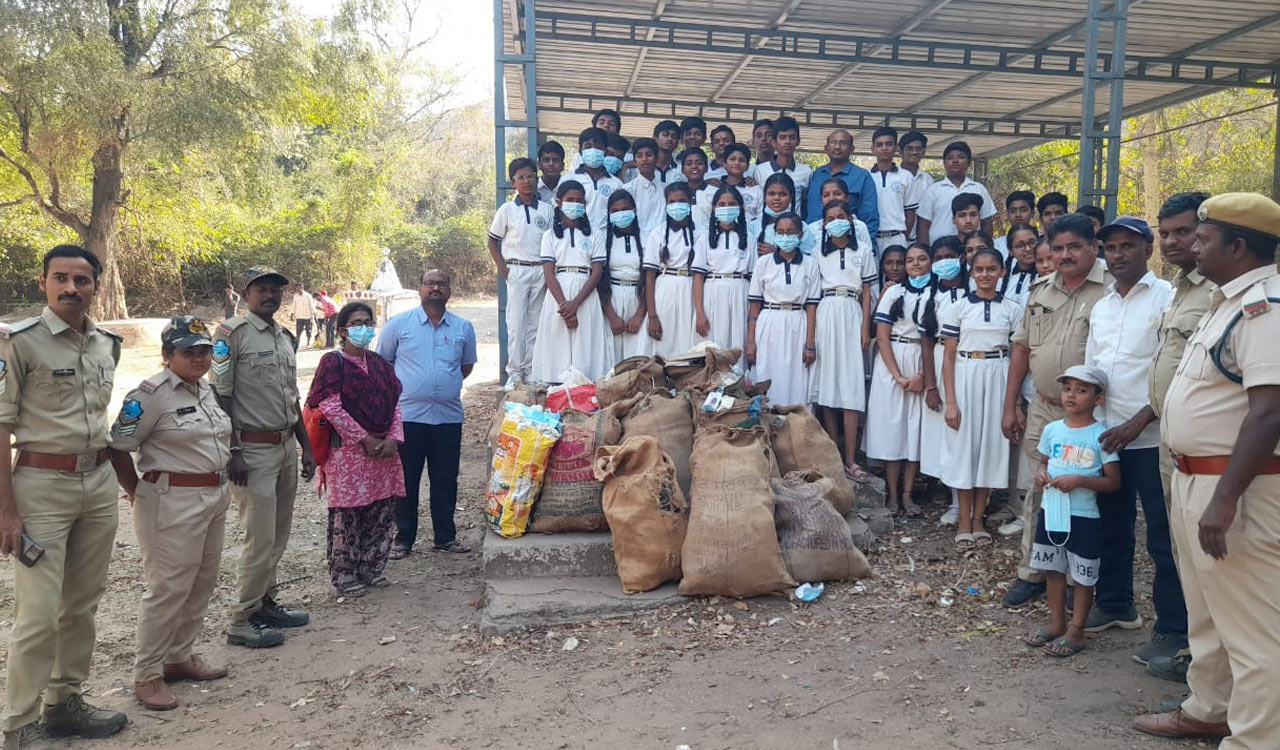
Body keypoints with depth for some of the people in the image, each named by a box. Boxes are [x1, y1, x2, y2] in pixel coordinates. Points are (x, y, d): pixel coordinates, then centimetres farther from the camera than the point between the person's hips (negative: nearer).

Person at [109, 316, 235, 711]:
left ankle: (180, 656, 29)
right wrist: (138, 493, -8)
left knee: (202, 584, 14)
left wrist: (221, 485, 16)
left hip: (215, 497, 8)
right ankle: (147, 674, 10)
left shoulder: (207, 388, 11)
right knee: (169, 588, -4)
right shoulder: (150, 394, -14)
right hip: (172, 503, -8)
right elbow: (117, 447, -14)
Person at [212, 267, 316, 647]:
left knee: (278, 535, 13)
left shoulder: (286, 337, 15)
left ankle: (265, 602, 26)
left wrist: (306, 448, 18)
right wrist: (233, 452, -17)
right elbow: (220, 396, -12)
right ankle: (242, 621, 6)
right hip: (253, 449, -7)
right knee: (261, 538, -6)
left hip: (286, 446, 7)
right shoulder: (232, 333, -8)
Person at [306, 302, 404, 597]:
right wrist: (364, 439, -13)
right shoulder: (333, 362, -5)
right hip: (348, 450, -6)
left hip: (383, 449, 6)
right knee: (347, 515, 0)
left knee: (382, 512, 9)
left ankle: (371, 568, 24)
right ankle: (344, 575, 14)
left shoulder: (380, 364, 13)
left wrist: (394, 438, -5)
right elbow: (330, 406, -13)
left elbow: (395, 403, 10)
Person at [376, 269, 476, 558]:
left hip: (448, 417, 2)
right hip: (408, 415, -2)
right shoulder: (399, 324, 1)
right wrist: (400, 388, 3)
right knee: (405, 480, 5)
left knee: (446, 480, 9)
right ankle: (403, 539, 16)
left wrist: (445, 385, 12)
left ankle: (445, 536, 22)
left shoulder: (463, 328, 8)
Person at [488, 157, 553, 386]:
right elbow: (492, 241, 8)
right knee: (516, 322, -2)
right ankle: (515, 372, 5)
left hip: (541, 270, 2)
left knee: (536, 323, 5)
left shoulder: (547, 209, 6)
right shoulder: (507, 209, 2)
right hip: (517, 270, -2)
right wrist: (503, 269, -2)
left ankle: (532, 371, 12)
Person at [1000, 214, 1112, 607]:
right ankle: (1031, 573, 26)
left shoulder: (1111, 291, -11)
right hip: (1041, 410, 5)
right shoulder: (1041, 290, 9)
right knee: (1037, 493, 13)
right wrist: (1010, 406, 11)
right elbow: (1022, 348, 13)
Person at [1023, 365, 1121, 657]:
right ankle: (1057, 624, 29)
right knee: (1053, 569, 15)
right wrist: (1041, 474, -5)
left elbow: (1113, 481, -10)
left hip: (1083, 516, -5)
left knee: (1083, 576, 7)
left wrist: (1079, 481, -22)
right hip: (1051, 511, 5)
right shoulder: (1052, 429, 3)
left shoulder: (1101, 435, -11)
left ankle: (1076, 631, 19)